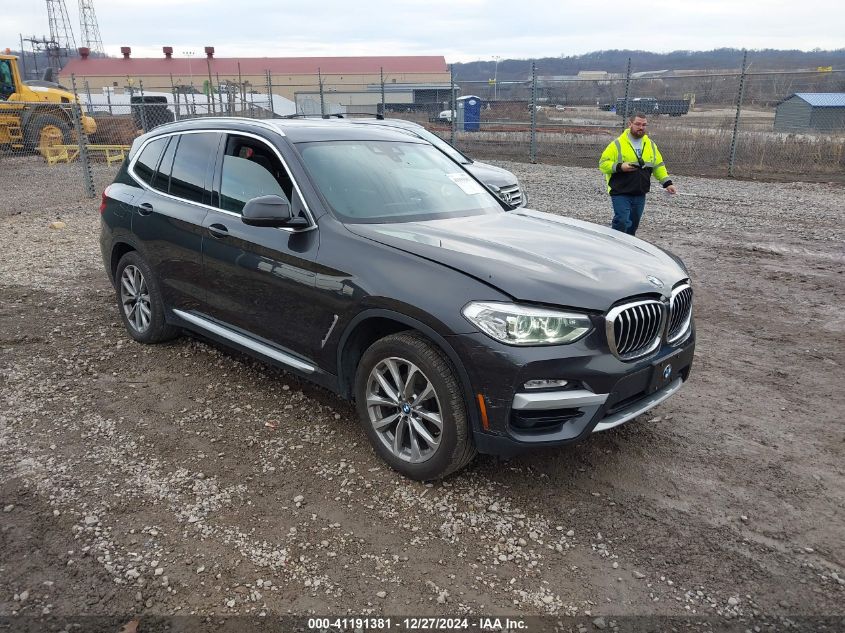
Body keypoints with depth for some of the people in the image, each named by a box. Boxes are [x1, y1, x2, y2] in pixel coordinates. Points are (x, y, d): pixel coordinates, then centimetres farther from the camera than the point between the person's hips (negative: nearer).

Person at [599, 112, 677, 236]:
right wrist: (619, 167, -23)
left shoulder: (650, 145, 12)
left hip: (640, 195, 6)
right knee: (622, 222, -16)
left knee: (633, 224, 12)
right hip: (620, 194, -6)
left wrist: (667, 183, 11)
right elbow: (603, 163, -8)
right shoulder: (618, 144, -6)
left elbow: (658, 165, 19)